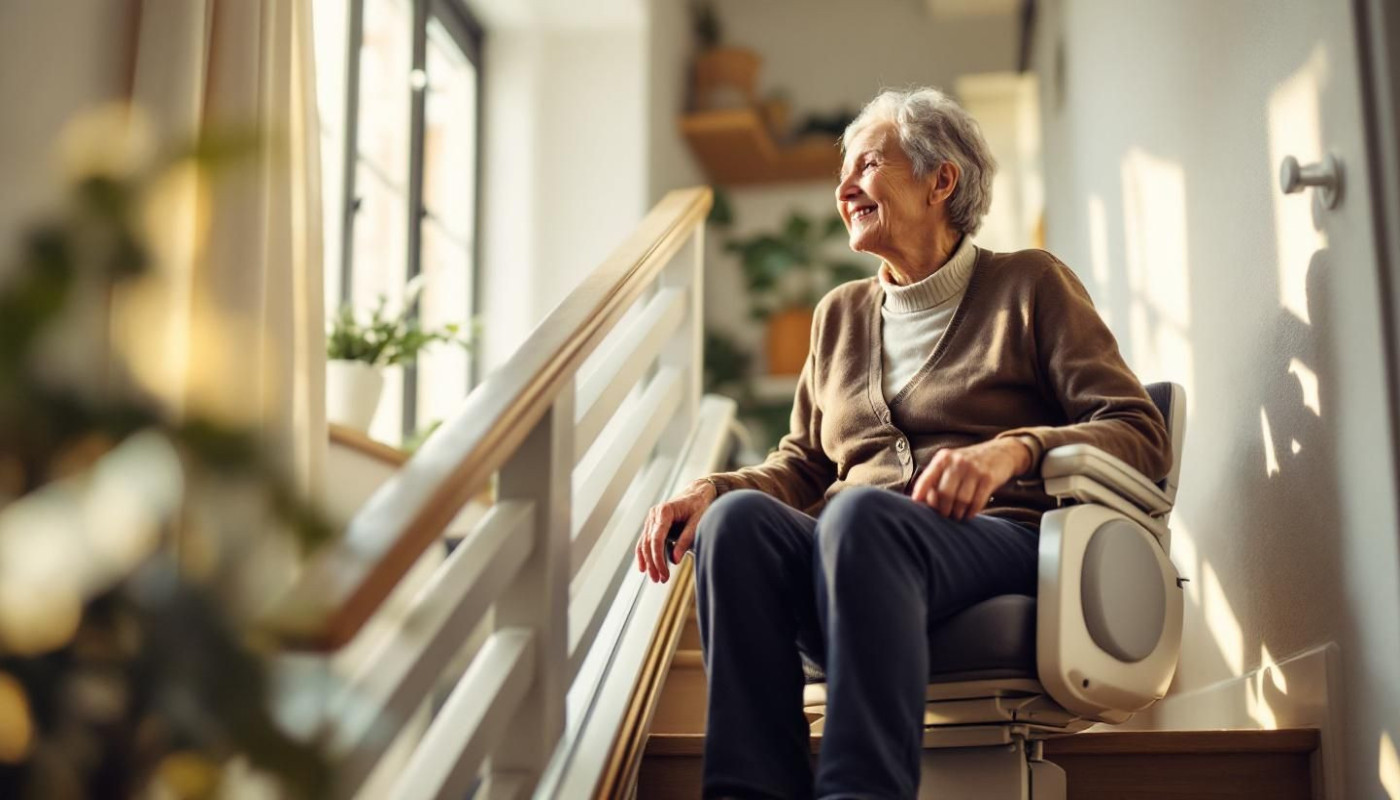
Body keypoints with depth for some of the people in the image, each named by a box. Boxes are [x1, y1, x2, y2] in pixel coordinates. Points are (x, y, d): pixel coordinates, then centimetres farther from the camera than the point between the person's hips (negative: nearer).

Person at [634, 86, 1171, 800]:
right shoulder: (840, 314, 26)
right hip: (852, 554, 4)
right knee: (739, 515, -29)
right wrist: (712, 489, 6)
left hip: (997, 542, -4)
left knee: (862, 512, -37)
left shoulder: (1029, 285, 12)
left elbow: (1141, 434, 2)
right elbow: (802, 462, 28)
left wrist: (1015, 449, -17)